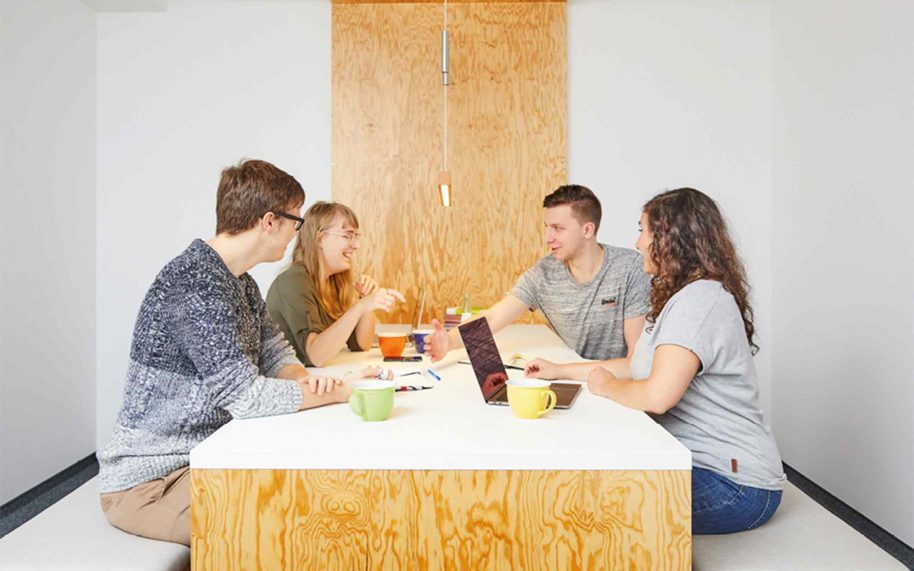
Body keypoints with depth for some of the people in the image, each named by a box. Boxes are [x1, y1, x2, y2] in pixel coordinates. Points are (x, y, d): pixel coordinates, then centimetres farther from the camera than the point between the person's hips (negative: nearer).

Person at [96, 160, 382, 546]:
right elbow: (244, 395, -27)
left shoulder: (241, 282, 8)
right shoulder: (194, 283, -24)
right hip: (149, 482, -9)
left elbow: (273, 352, 12)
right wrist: (341, 392, -18)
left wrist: (305, 379, -11)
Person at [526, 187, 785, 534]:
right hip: (700, 461, 9)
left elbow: (658, 395, -30)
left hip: (735, 486, -9)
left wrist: (606, 385, -10)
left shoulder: (700, 299, -21)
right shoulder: (681, 297, 14)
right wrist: (560, 371, 18)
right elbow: (636, 365, 20)